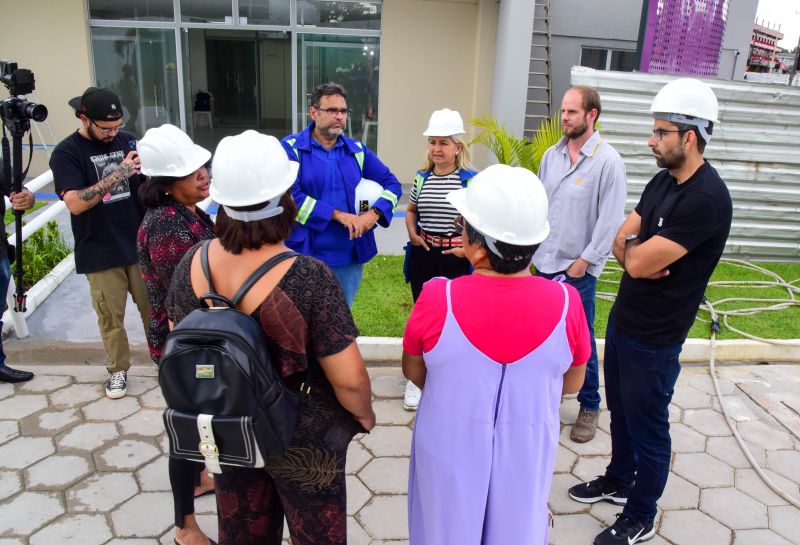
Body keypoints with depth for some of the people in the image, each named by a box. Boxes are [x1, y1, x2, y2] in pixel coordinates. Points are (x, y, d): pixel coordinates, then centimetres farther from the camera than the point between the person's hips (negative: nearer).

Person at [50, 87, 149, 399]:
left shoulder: (127, 140, 4)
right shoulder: (66, 153, -7)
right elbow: (75, 203, -19)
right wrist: (118, 174, -23)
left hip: (140, 244, 3)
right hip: (101, 253, -3)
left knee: (154, 308, 10)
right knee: (110, 317, 7)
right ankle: (119, 370, 25)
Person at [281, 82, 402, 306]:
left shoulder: (357, 150, 9)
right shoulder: (291, 148, -6)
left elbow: (391, 183, 10)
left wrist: (374, 214, -10)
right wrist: (338, 215, -18)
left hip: (350, 258, 4)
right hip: (305, 257, -4)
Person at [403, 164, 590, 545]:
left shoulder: (438, 299, -24)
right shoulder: (566, 302, -19)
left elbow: (413, 371, -5)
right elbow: (572, 383, -2)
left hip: (450, 450, -1)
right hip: (525, 455, 2)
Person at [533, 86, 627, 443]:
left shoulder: (608, 161, -10)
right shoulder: (551, 155, 6)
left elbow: (611, 220, -11)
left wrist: (583, 262, -12)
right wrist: (534, 247, 5)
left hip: (578, 269, -5)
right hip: (544, 263, 5)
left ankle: (589, 407, 23)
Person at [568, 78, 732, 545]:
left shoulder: (707, 198, -24)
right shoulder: (664, 180, 5)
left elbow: (639, 261, -26)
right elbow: (622, 240, 5)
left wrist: (633, 248, -6)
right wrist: (639, 252, -16)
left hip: (654, 337, -8)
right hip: (623, 319, 8)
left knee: (647, 426, 9)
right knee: (621, 411, 23)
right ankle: (618, 482, 45)